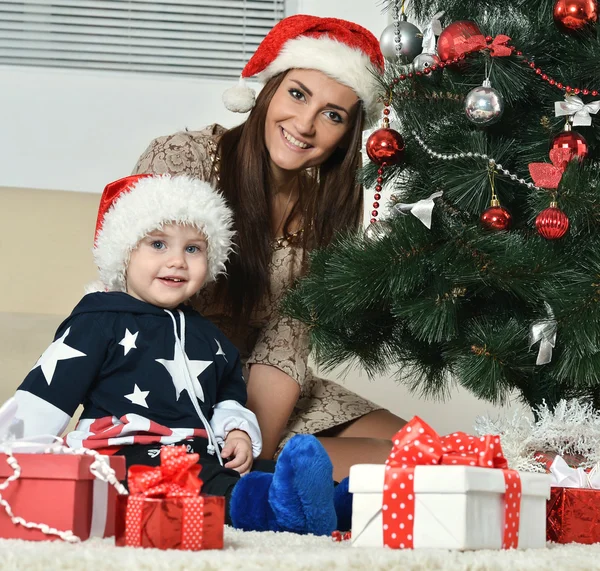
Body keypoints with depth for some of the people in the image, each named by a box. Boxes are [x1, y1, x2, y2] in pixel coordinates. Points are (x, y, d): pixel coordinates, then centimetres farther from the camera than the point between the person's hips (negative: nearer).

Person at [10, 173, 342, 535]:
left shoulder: (209, 338, 26)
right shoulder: (100, 324, 4)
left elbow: (229, 398, 36)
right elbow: (44, 397, 1)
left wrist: (237, 431, 14)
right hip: (124, 460, -5)